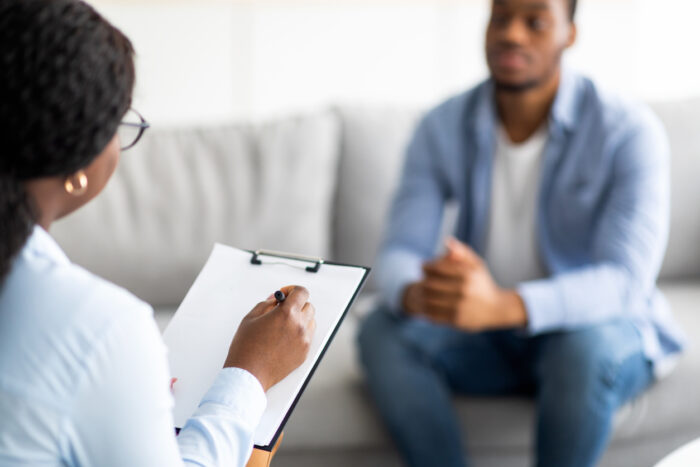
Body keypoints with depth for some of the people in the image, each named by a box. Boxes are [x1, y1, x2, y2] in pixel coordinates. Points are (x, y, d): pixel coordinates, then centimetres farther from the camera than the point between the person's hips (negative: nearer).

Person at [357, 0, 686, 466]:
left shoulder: (629, 130, -19)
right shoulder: (442, 128, -6)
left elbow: (626, 282, -29)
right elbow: (398, 256, -12)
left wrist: (501, 306, -49)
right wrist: (419, 295, -40)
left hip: (601, 329, -3)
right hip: (488, 340, 3)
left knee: (586, 348, -37)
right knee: (382, 333, -23)